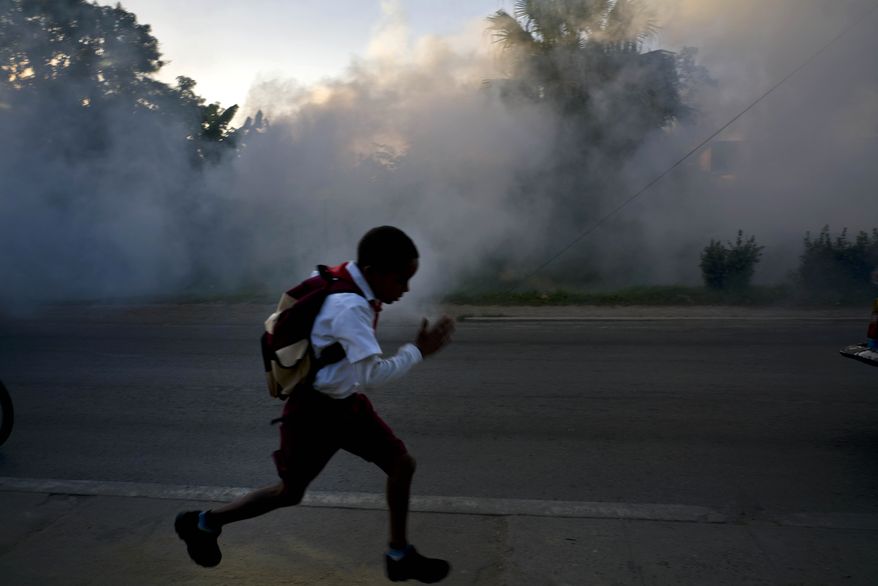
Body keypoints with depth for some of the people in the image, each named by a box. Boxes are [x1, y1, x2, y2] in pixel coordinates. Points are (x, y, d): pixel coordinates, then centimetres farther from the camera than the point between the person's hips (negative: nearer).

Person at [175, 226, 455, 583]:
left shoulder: (352, 288, -1)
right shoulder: (348, 307, -30)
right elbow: (373, 374, -33)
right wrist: (418, 351, -23)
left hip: (345, 401, 9)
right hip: (316, 410, -9)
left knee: (401, 463, 6)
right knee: (291, 492, 9)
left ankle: (399, 556, 20)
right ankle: (202, 523, 31)